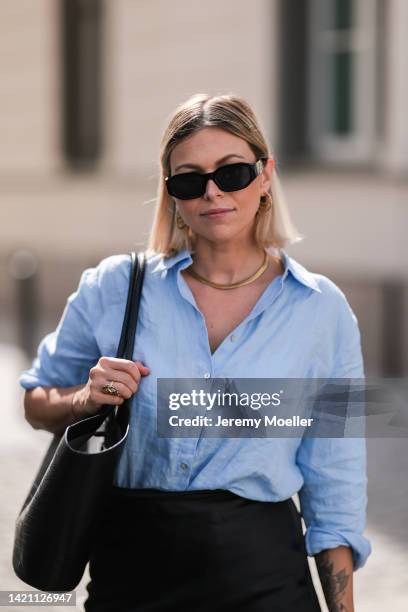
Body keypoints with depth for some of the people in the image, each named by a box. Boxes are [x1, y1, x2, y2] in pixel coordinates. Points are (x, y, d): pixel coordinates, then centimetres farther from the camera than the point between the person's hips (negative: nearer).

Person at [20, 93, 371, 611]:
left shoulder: (323, 309, -2)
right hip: (130, 564, 1)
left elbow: (334, 489, 2)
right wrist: (87, 399, -11)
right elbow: (37, 403, 11)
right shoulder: (114, 287, -2)